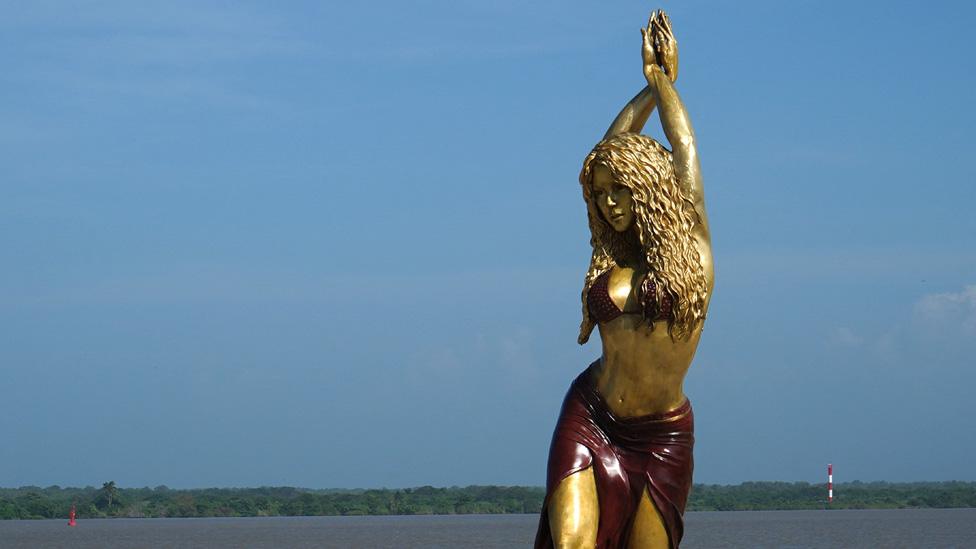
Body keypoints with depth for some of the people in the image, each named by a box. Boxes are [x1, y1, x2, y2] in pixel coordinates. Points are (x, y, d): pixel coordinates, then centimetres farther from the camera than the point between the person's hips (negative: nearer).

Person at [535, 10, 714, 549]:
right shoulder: (610, 255, 8)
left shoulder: (691, 247, 0)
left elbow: (684, 150, 4)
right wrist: (652, 85, 20)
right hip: (590, 422, 1)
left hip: (661, 437, -1)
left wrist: (663, 79, 16)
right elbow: (610, 153, 13)